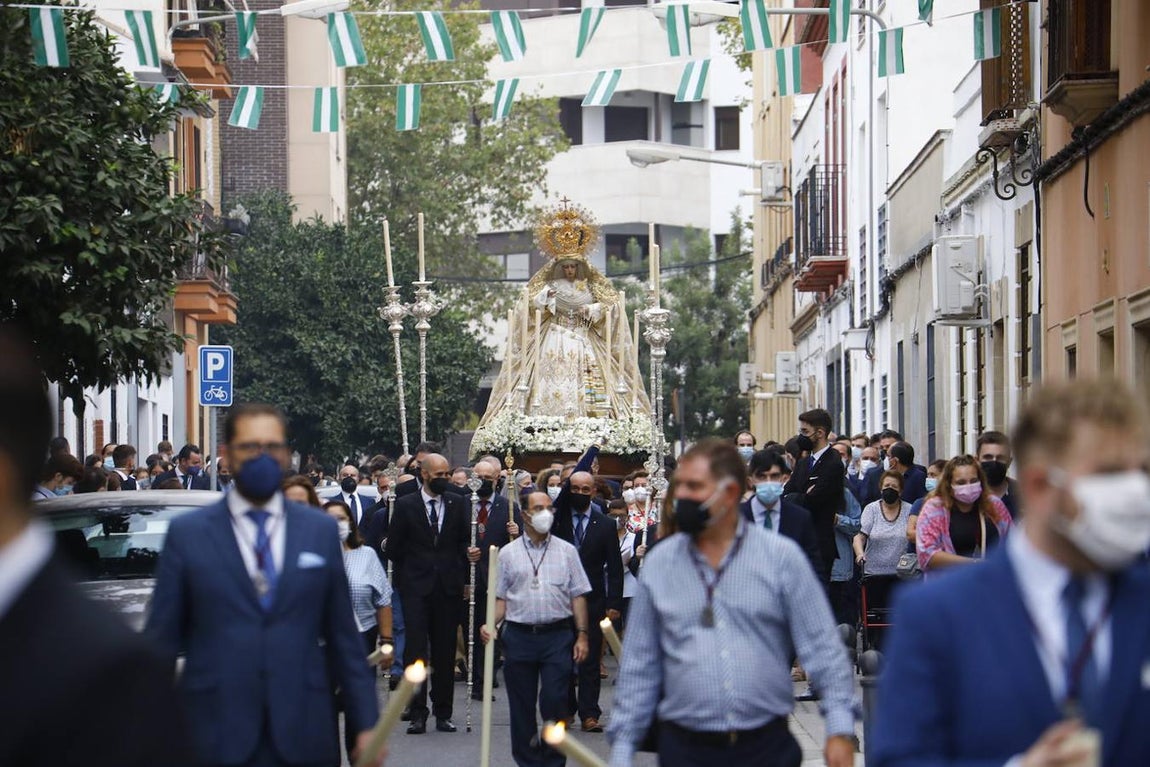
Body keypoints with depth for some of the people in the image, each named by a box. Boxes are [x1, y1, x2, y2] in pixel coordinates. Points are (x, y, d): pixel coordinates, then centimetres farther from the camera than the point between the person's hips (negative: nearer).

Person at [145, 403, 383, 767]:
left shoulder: (321, 530, 10)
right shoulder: (187, 533, 4)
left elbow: (343, 636, 11)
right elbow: (161, 641, 3)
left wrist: (365, 723, 7)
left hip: (303, 736, 2)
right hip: (216, 737, -1)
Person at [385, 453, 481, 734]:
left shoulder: (458, 504, 9)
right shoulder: (405, 505, 2)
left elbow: (464, 540, 13)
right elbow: (394, 547, 5)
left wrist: (468, 553, -7)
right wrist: (405, 576, 6)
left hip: (448, 587, 2)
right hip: (416, 587, -2)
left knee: (445, 652, 5)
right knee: (415, 649, -8)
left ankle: (443, 713, 12)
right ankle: (417, 713, -4)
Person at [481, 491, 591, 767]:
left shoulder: (566, 551, 9)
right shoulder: (508, 553, 8)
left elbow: (578, 596, 8)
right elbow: (501, 598, 9)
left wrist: (582, 635, 0)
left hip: (557, 635, -1)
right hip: (519, 636, 1)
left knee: (555, 701, -7)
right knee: (521, 704, 5)